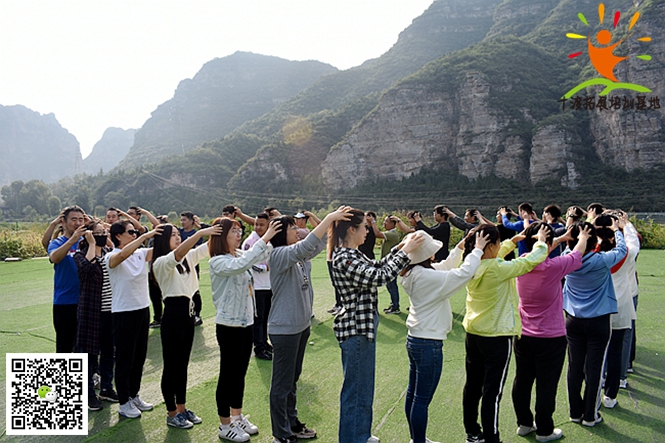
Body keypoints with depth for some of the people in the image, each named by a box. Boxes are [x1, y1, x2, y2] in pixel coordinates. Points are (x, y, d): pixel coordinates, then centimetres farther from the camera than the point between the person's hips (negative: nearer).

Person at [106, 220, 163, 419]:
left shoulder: (140, 253, 4)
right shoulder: (111, 257, -13)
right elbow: (123, 255, -35)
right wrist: (145, 236, -38)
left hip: (143, 309, 6)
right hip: (124, 313, -6)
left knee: (139, 357, 17)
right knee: (125, 359, 5)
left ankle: (134, 395, 33)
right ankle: (124, 403, 18)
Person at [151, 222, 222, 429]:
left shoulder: (188, 258, 12)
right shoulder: (161, 262, -10)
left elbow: (208, 248, 6)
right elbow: (178, 253, -30)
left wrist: (219, 231, -12)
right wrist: (200, 233, -38)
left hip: (188, 312, 8)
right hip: (173, 313, -8)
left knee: (182, 364, 16)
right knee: (171, 366, 3)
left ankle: (182, 408, 27)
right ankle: (171, 414, 15)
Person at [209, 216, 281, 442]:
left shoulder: (240, 254, 7)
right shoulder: (218, 262, -18)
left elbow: (262, 256, 12)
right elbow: (240, 265, -37)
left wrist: (273, 237, -4)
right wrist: (264, 238, -38)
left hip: (246, 322, 8)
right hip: (229, 325, -8)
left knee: (240, 372, 18)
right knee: (228, 374, 4)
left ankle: (237, 417, 33)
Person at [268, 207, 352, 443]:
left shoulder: (299, 256, 5)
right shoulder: (279, 255, -19)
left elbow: (319, 244, 10)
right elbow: (307, 246, -34)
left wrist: (335, 220, -6)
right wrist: (329, 218, -33)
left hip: (302, 325, 9)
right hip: (284, 328, -9)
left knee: (293, 379, 22)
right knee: (282, 383, 5)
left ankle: (291, 422, 37)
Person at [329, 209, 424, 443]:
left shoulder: (353, 254, 8)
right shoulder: (344, 259, -23)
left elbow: (376, 267, 18)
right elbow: (380, 277, -27)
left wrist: (399, 248, 9)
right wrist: (405, 251, -20)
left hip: (364, 326, 11)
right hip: (356, 329, -11)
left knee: (364, 384, 23)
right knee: (356, 388, 3)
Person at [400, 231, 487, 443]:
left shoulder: (414, 272, 4)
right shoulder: (427, 277, -24)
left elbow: (445, 267, 18)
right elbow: (464, 273, -26)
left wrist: (459, 248, 13)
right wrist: (477, 250, -13)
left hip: (415, 339, 10)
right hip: (429, 345, -10)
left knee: (413, 395, 18)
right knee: (422, 400, 1)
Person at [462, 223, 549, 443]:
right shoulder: (498, 268, -22)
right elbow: (531, 261, -12)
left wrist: (512, 241, 20)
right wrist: (541, 242, 7)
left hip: (473, 334, 8)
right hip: (497, 337, -8)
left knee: (472, 386, 16)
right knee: (492, 392, 1)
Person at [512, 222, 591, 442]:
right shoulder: (554, 267, -22)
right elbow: (577, 254, -2)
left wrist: (563, 237, 26)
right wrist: (583, 237, 19)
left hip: (523, 335, 6)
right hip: (550, 338, -5)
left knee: (522, 381, 15)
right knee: (546, 386, 8)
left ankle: (524, 423, 30)